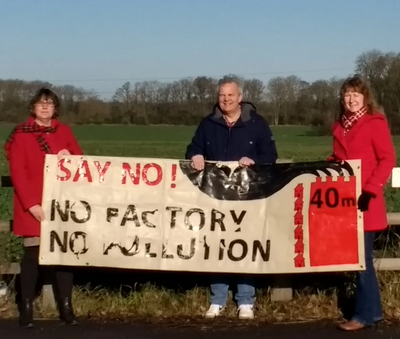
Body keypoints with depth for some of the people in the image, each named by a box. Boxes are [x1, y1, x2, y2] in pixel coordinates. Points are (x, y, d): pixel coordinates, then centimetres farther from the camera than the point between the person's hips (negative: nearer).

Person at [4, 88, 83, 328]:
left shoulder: (64, 131, 10)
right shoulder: (20, 134, -2)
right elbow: (17, 172, -7)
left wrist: (70, 157, -10)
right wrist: (31, 204, -15)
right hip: (33, 205, -3)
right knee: (33, 255, -2)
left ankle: (66, 307, 9)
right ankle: (26, 308, 8)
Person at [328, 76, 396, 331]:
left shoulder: (375, 123, -6)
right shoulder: (340, 126, 14)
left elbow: (388, 159, -11)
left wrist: (371, 188, -20)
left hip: (364, 201, -6)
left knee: (361, 257, -4)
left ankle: (365, 313, 6)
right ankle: (372, 310, 20)